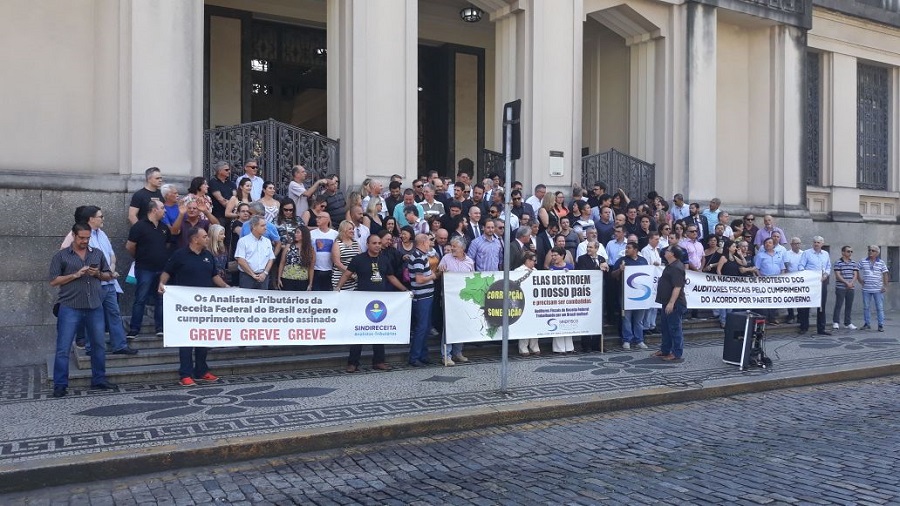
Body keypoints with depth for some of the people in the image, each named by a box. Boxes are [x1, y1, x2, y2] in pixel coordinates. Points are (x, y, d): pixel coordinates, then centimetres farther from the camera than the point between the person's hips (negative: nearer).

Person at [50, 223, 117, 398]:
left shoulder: (98, 253, 11)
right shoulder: (61, 256, 1)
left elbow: (108, 276, 15)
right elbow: (54, 281, -4)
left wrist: (98, 274, -7)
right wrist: (76, 274, -15)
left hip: (95, 307, 4)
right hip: (70, 308, -3)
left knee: (99, 345, 10)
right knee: (63, 348, -2)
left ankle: (99, 380, 22)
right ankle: (60, 385, 6)